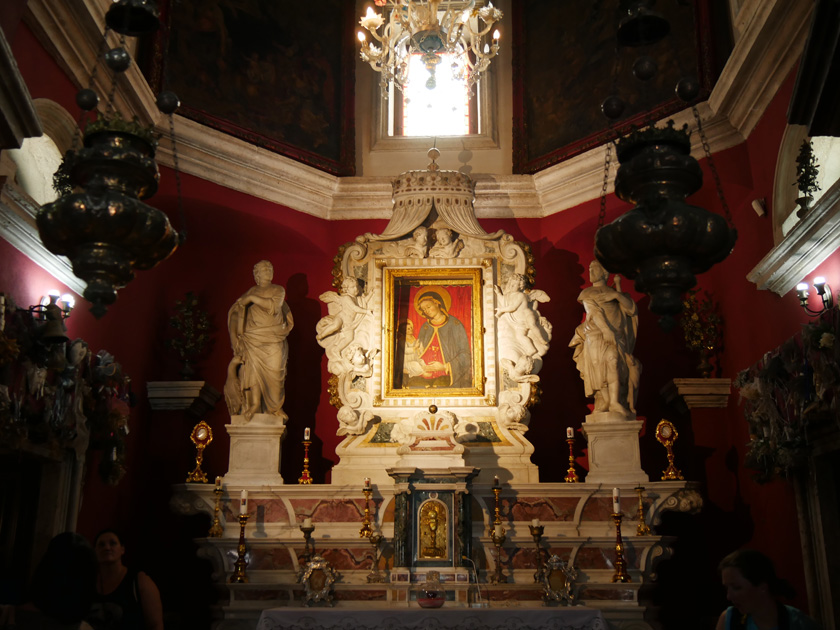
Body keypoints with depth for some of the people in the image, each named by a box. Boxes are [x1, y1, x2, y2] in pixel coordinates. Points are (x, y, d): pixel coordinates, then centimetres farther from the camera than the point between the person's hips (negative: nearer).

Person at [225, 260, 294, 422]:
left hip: (274, 341, -1)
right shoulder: (251, 292, 13)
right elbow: (235, 311, 9)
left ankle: (275, 407, 6)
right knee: (252, 371, -8)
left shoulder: (278, 290, 9)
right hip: (253, 340, 1)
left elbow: (273, 305, -11)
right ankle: (251, 407, -1)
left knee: (275, 372, -6)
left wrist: (252, 298, -10)